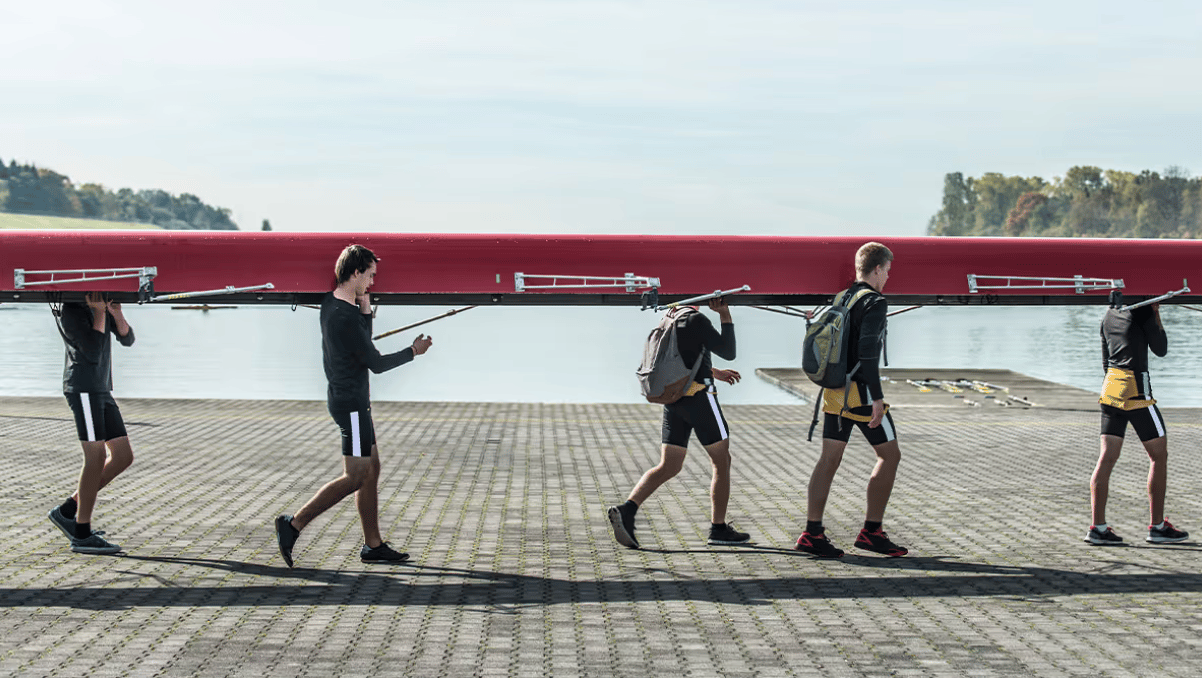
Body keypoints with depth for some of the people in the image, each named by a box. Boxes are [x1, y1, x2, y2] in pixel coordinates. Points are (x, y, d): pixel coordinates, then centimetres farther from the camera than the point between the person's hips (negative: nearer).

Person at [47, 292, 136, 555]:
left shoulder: (101, 304, 15)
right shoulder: (70, 309, -10)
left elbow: (127, 339, 9)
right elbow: (93, 351, -18)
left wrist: (116, 313, -8)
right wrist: (100, 312, -15)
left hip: (102, 390, 9)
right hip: (82, 387, -9)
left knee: (123, 456, 5)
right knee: (96, 457, -10)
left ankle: (67, 511, 11)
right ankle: (82, 535, -5)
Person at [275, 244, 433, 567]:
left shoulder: (331, 304, 7)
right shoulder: (344, 317, -22)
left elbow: (363, 344, 19)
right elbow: (376, 363, -15)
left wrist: (365, 311, 3)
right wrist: (414, 351, -2)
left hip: (350, 399, 10)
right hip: (351, 402, -10)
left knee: (372, 469, 13)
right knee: (355, 477, -6)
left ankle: (373, 545, 17)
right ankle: (294, 524, -3)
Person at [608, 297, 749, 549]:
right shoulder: (696, 320, -11)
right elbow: (728, 352, -9)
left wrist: (714, 373, 37)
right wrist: (726, 316, -5)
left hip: (672, 401, 7)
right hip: (699, 397, -7)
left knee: (668, 467, 4)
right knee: (722, 461, 9)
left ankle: (627, 510, -17)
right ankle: (718, 528, 13)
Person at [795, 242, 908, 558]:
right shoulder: (875, 302, -12)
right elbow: (868, 351, -21)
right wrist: (877, 397, -20)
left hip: (835, 388, 8)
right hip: (860, 391, -8)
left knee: (829, 459, 7)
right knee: (889, 455, 5)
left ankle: (812, 532, 3)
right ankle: (871, 531, 6)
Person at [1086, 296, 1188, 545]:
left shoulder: (1108, 314, 15)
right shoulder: (1143, 309, -8)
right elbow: (1160, 349, -4)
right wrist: (1157, 317, 4)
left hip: (1110, 386, 7)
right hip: (1136, 389, -7)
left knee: (1107, 458, 3)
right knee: (1159, 455, 5)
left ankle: (1098, 527, -1)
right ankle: (1157, 526, 7)